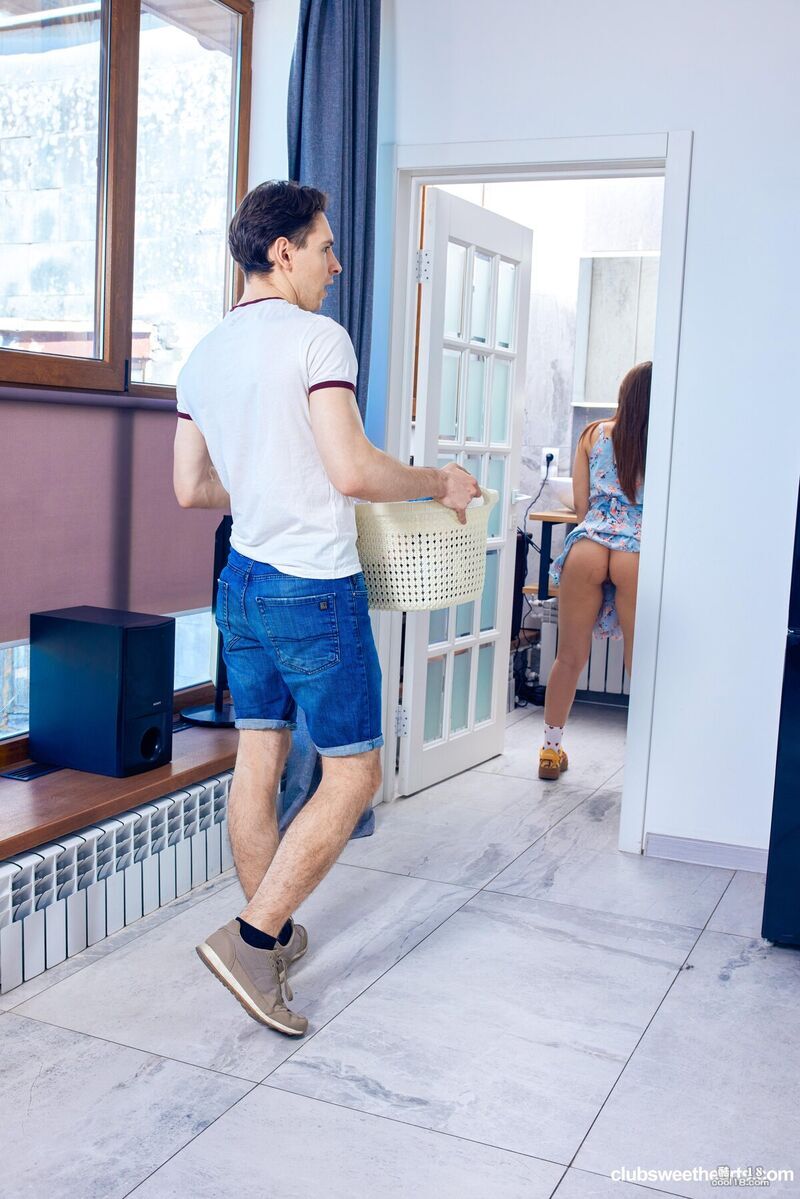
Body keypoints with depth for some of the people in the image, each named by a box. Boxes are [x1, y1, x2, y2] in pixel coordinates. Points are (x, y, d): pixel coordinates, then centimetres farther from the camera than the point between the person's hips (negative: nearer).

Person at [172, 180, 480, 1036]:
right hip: (314, 589, -8)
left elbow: (190, 488, 14)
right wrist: (439, 482, -5)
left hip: (242, 584, 8)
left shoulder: (203, 356, 10)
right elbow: (354, 471, -22)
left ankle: (272, 936, 25)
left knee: (258, 762, 13)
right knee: (353, 772, 2)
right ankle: (252, 936, -1)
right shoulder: (316, 338, -13)